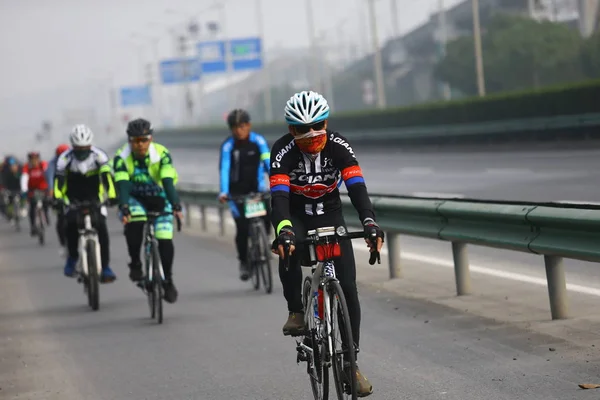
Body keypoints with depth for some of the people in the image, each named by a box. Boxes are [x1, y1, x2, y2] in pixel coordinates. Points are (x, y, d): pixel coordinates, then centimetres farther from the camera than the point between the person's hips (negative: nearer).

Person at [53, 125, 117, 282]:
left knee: (101, 228, -16)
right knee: (72, 224, -22)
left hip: (94, 197, 0)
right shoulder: (65, 158, -18)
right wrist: (57, 199, -40)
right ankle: (72, 256, 4)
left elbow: (107, 176, -30)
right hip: (73, 198, 0)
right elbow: (58, 179, -24)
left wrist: (112, 196, -44)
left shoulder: (99, 156, -19)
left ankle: (105, 267, -11)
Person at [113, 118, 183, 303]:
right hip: (134, 199, 0)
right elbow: (122, 185, -31)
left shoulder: (162, 154, -20)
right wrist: (124, 208, -47)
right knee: (134, 223, -33)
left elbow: (168, 181, -30)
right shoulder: (121, 157, -19)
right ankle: (135, 264, -14)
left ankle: (168, 280, 6)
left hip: (159, 199, 0)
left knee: (165, 239, -14)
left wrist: (176, 205, -44)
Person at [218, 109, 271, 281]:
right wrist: (223, 192, -37)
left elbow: (268, 162, -20)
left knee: (266, 216, -21)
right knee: (242, 226, -10)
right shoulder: (228, 145, -15)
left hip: (257, 185, 1)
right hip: (237, 190, -1)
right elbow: (224, 169, -23)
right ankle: (243, 262, 7)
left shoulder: (258, 141, -12)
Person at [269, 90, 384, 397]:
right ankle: (295, 312, -15)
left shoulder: (339, 146, -19)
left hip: (330, 216, 2)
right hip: (295, 216, -1)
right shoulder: (283, 151, -23)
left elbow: (357, 187, -29)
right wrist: (283, 231, -53)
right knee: (289, 250, -38)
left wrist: (370, 223, -46)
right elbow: (279, 195, -34)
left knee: (348, 288, -9)